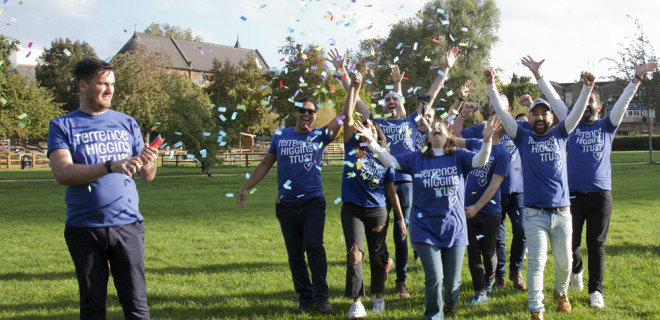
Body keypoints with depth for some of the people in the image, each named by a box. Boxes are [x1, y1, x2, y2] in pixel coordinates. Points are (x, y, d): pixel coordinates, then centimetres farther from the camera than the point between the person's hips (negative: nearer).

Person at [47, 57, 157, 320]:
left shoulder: (126, 123, 12)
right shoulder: (63, 126, 3)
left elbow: (148, 176, 11)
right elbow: (62, 173, -12)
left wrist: (148, 163, -14)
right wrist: (111, 166, -24)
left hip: (127, 224, 2)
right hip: (84, 227, -1)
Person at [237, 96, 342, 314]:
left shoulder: (320, 135, 5)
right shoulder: (280, 136, 10)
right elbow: (265, 165, 17)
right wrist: (245, 188, 13)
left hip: (314, 201, -2)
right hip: (287, 204, 2)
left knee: (314, 246, -15)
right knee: (295, 253, 5)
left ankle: (321, 297, -5)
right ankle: (305, 298, 14)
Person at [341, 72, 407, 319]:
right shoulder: (352, 149, 4)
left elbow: (391, 190, 9)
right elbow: (348, 117, -4)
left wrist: (400, 218, 8)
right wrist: (354, 88, -7)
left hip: (377, 211, 1)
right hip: (352, 209, -1)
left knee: (378, 255, 10)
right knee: (354, 253, -13)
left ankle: (378, 296, 27)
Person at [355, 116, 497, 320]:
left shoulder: (459, 157, -2)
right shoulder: (416, 159, 2)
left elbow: (480, 160, -18)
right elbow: (390, 161, -5)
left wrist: (487, 140, -37)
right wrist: (372, 142, -19)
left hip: (454, 229, 0)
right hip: (426, 229, 0)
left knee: (452, 282, 9)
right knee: (434, 278, -9)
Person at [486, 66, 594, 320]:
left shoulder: (560, 134, 10)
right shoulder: (523, 137, 5)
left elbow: (577, 112, 1)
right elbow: (501, 112, -1)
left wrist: (587, 88, -12)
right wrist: (491, 85, -9)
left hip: (562, 211, 2)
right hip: (534, 213, -2)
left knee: (564, 262, 11)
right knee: (536, 262, -5)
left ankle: (561, 292, 38)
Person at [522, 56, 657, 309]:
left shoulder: (607, 125, 9)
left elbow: (623, 102, 0)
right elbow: (554, 99, 4)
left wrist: (637, 78, -12)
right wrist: (538, 74, -1)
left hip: (600, 194, 0)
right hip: (573, 193, 1)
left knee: (597, 245, 2)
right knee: (571, 242, 4)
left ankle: (596, 291, 9)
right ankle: (576, 269, 35)